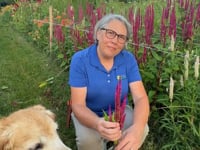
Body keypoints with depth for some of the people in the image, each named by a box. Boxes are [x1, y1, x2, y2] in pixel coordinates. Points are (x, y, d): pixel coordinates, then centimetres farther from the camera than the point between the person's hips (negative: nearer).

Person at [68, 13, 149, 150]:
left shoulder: (128, 59, -13)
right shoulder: (80, 59, -21)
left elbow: (141, 98, -21)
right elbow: (78, 105, -25)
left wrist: (137, 127, -44)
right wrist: (98, 124, -49)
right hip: (89, 114, -2)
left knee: (142, 129, -25)